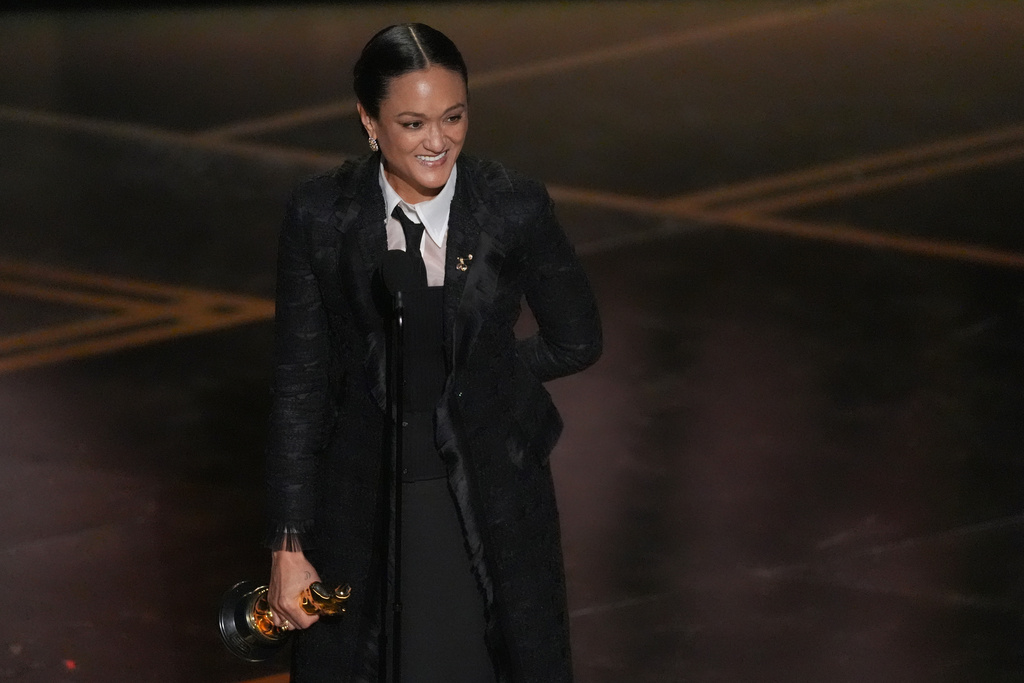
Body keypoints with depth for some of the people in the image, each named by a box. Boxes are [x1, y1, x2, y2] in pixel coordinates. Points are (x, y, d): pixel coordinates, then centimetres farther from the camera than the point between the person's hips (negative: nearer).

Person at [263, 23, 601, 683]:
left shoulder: (515, 206, -11)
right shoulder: (321, 215, -10)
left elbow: (577, 340, 4)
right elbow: (299, 385, -5)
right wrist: (288, 546, -5)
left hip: (491, 505, 0)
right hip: (362, 509, 0)